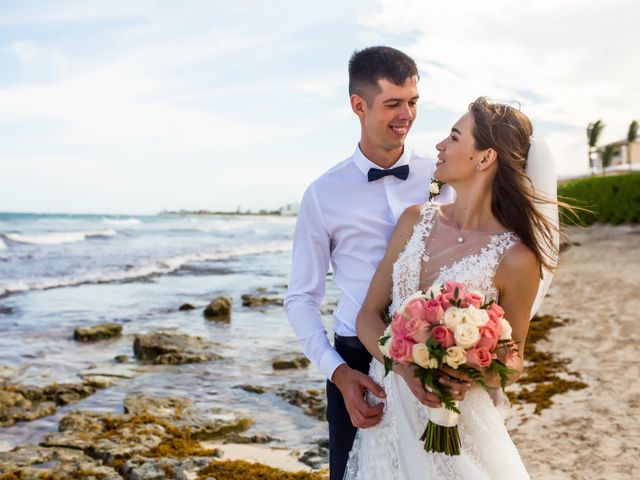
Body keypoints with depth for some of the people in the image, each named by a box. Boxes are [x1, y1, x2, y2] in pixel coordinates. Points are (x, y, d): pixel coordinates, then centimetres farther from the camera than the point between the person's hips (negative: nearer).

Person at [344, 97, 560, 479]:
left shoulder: (515, 258, -15)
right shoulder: (416, 219, -2)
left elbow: (512, 363, -1)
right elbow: (369, 314, -1)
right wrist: (407, 368, -18)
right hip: (388, 411, 4)